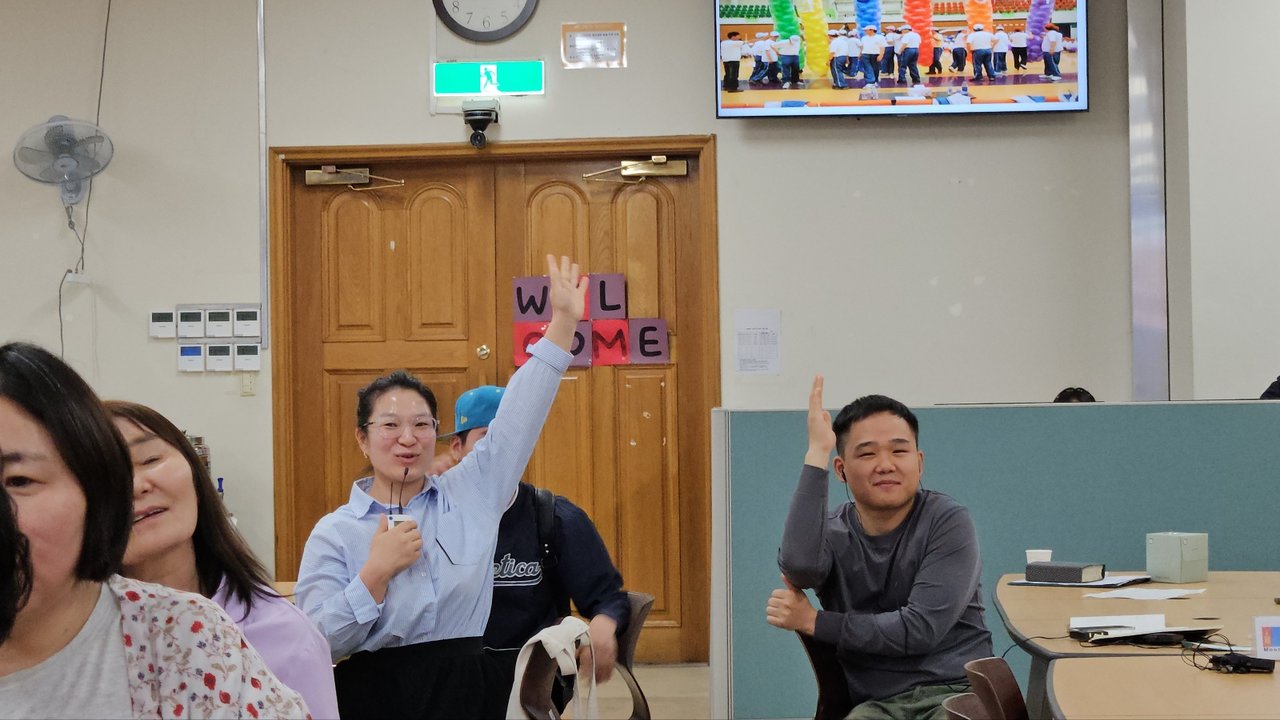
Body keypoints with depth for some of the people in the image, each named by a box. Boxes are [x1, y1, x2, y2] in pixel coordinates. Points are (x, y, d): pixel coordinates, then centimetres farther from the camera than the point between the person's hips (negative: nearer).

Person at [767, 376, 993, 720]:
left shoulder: (948, 522, -2)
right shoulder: (831, 533, 4)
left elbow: (921, 628, -12)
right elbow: (799, 566, -21)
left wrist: (812, 622, -8)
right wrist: (817, 453, -18)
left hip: (958, 689, -2)